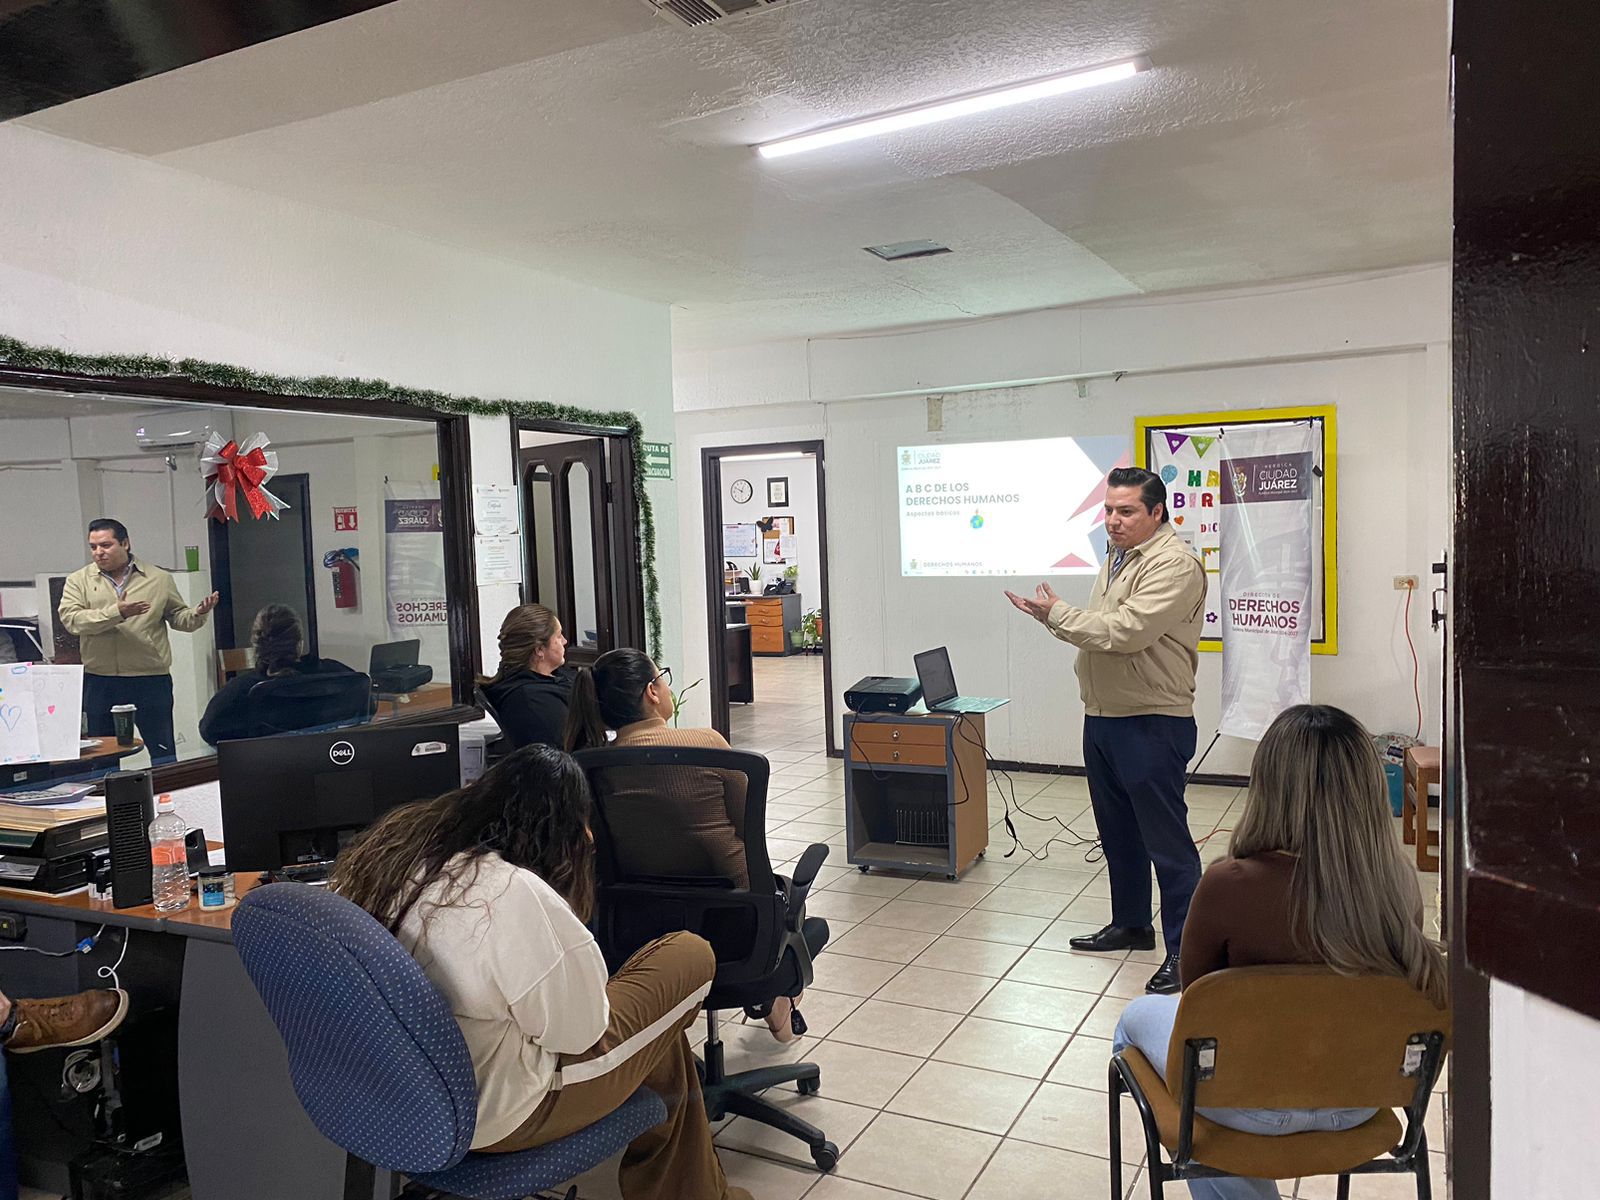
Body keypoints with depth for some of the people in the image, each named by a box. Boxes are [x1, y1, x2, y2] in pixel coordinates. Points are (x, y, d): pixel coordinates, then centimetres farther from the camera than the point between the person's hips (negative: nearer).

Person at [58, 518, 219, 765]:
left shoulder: (159, 579, 5)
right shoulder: (78, 581, 4)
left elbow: (179, 617, 9)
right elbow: (71, 619, -11)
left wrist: (198, 614, -13)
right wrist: (116, 613, -23)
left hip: (151, 680, -1)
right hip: (99, 683, 1)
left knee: (163, 752, 4)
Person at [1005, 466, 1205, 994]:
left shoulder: (1173, 564, -17)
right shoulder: (1115, 560, 15)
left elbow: (1124, 632, -26)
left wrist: (1057, 614, -15)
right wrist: (1054, 616, 2)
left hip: (1152, 724, -10)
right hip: (1103, 717, 10)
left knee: (1166, 840, -2)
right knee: (1117, 832, 20)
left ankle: (1185, 949, 9)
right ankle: (1131, 924, 35)